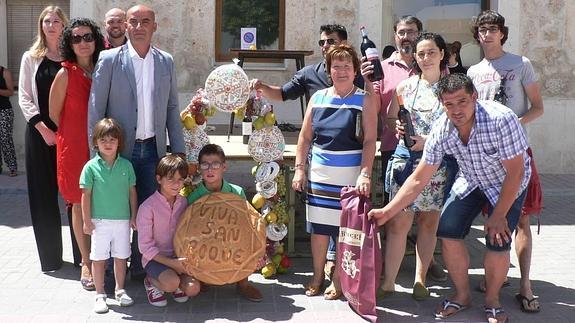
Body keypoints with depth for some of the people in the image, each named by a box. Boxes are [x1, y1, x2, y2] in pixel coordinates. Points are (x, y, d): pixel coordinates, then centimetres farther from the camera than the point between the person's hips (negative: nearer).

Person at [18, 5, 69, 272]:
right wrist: (43, 128, -7)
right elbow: (24, 97, 3)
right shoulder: (31, 58, 8)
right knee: (43, 193, 2)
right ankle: (49, 256, 11)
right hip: (39, 132, 1)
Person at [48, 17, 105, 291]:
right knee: (80, 206, 5)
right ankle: (86, 264, 15)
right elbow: (54, 115, -1)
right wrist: (74, 138, 6)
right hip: (75, 148, -3)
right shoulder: (65, 75, -8)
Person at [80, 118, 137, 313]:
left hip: (122, 220, 2)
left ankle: (120, 291, 27)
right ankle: (100, 295, 17)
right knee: (98, 259, 6)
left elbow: (132, 191, 6)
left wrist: (133, 217, 6)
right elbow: (86, 195, -4)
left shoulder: (126, 165, 0)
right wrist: (87, 221, -5)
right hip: (100, 221, -2)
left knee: (121, 257, 12)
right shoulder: (91, 167, -6)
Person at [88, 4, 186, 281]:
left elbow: (172, 108, 10)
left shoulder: (166, 62, 7)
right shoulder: (109, 59, -3)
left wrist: (178, 150, 6)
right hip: (120, 149, -3)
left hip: (153, 149, 3)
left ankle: (140, 266, 23)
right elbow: (96, 107, -4)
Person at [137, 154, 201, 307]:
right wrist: (170, 263, -21)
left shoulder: (184, 202, 1)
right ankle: (151, 281, 2)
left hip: (179, 256, 4)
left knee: (193, 288, -20)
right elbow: (145, 246, -14)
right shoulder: (148, 207, -15)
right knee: (171, 283, -32)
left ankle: (176, 284, 14)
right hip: (155, 258, -4)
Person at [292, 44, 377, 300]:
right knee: (318, 226, 8)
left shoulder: (364, 100, -2)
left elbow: (370, 141, -8)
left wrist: (365, 174, -17)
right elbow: (305, 136, 11)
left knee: (346, 228, 3)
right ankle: (317, 276, 23)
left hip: (351, 175, -3)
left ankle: (338, 279, 16)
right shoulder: (318, 98, 8)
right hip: (319, 173, 3)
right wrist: (299, 169, 5)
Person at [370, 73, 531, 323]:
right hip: (471, 181, 4)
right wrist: (387, 212, -20)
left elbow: (515, 172, -26)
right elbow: (418, 180, -15)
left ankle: (492, 300, 12)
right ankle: (462, 295, 16)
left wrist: (498, 216, -23)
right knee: (447, 232, -7)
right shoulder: (441, 131, -22)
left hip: (507, 183, -4)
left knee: (497, 242, -15)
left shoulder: (501, 119, -35)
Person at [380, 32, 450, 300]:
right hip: (406, 158, 0)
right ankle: (388, 282, -1)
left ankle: (420, 280, 17)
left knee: (429, 222, 7)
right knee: (399, 222, -6)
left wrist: (428, 140, -12)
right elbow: (390, 119, 16)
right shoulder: (405, 86, 8)